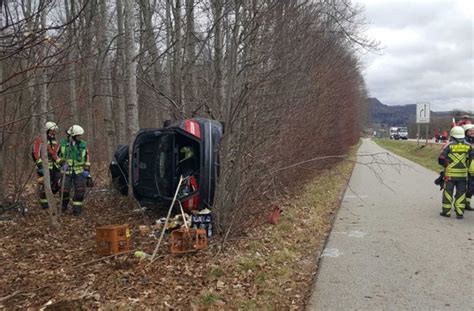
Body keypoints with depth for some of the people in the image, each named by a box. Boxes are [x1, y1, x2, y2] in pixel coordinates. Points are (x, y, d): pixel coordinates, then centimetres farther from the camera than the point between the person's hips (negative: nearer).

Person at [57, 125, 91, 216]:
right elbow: (57, 155, 6)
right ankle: (64, 204, 31)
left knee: (80, 191, -8)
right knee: (64, 190, 0)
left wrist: (87, 173, -3)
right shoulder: (63, 143, -3)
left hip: (79, 172, 1)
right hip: (66, 171, -1)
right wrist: (62, 163, -11)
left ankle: (76, 210, 4)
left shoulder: (83, 144, 0)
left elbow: (86, 160, 3)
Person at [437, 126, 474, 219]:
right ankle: (460, 213, 8)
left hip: (450, 173, -2)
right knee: (461, 193, 8)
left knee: (448, 192, 7)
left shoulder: (448, 145, -8)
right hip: (463, 174, 2)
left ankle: (446, 211, 12)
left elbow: (441, 159, -10)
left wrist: (446, 165, 9)